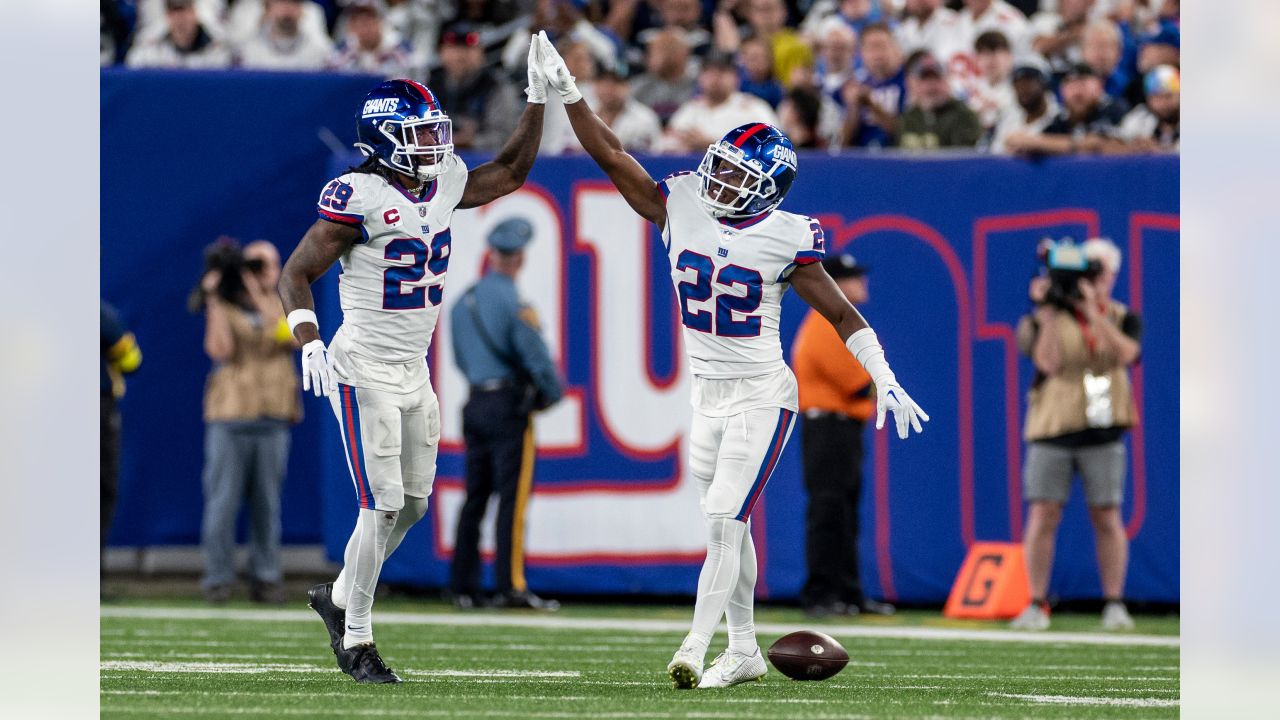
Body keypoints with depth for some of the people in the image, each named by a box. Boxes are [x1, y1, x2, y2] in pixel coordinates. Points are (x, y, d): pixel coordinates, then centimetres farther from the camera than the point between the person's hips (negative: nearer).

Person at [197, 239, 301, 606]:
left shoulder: (284, 306, 12)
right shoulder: (224, 309, 6)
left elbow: (289, 337, -8)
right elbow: (220, 350, -10)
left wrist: (260, 295, -9)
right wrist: (214, 299, -9)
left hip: (273, 416, 2)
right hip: (230, 412, -2)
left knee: (268, 502, 2)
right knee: (223, 500, -5)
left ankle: (265, 578, 7)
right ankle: (218, 578, 0)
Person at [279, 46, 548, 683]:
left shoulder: (444, 184, 4)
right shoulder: (359, 199, -18)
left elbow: (509, 172, 21)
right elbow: (296, 273, -15)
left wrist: (538, 99, 11)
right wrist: (309, 342, -29)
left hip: (414, 371, 8)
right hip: (365, 371, -8)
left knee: (413, 501, 13)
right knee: (383, 506, -8)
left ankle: (339, 595, 34)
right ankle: (355, 640, 4)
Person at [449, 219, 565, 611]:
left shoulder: (463, 302, 10)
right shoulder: (511, 302, -13)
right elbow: (536, 354, -13)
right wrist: (552, 393, 3)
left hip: (476, 402, 7)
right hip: (510, 406, -7)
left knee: (475, 496, 10)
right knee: (512, 497, -6)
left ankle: (464, 587, 11)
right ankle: (511, 586, -10)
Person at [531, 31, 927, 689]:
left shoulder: (784, 240, -12)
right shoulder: (682, 209, -1)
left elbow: (842, 315, -6)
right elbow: (610, 156, -1)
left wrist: (884, 381, -14)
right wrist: (566, 90, -9)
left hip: (761, 396, -5)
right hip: (707, 394, 5)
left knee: (724, 519, -14)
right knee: (724, 525, 11)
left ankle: (695, 648, -19)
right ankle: (743, 650, 20)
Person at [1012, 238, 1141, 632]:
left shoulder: (1122, 319, 6)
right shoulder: (1047, 318, 1)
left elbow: (1126, 353, -14)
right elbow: (1049, 362, -13)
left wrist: (1093, 311, -21)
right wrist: (1048, 313, -17)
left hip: (1102, 434, 1)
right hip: (1051, 430, -1)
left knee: (1107, 518, 1)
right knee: (1043, 515, -5)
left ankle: (1114, 604, 8)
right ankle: (1037, 605, 0)